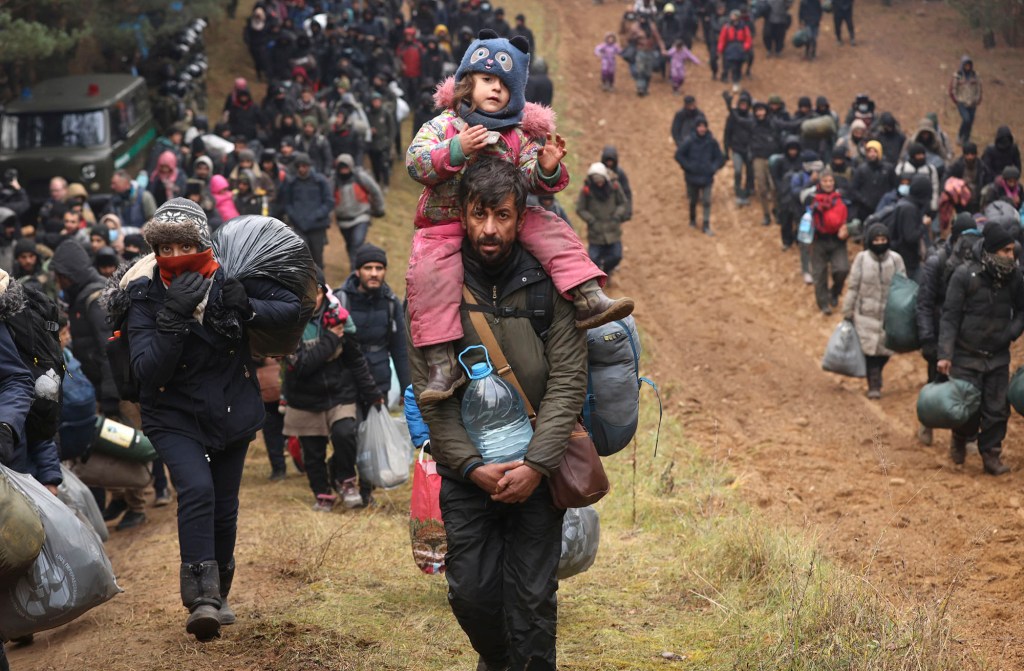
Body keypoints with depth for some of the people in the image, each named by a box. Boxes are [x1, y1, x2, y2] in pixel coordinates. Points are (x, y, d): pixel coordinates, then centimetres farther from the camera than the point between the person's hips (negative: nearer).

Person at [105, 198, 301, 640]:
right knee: (196, 489, -25)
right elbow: (147, 372, -25)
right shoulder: (145, 298, -17)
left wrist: (247, 309, -26)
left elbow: (291, 308, -8)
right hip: (174, 416, -3)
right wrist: (173, 317, -35)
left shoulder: (230, 279, -11)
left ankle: (217, 597, 29)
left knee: (224, 506, 9)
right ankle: (201, 598, -26)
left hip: (233, 412, 3)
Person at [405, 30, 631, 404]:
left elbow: (532, 180, -1)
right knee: (428, 274, -26)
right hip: (445, 224, -3)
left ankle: (589, 300, -21)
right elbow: (416, 163, -15)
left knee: (553, 232, -15)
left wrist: (547, 170, -25)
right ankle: (442, 364, -26)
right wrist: (456, 149, -28)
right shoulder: (443, 126, -2)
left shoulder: (517, 137, 6)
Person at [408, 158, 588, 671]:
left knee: (532, 596, -1)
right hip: (465, 469, 1)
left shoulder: (549, 283, -5)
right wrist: (472, 466, -12)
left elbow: (567, 382, -7)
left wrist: (536, 465, -15)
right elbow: (429, 391, -5)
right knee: (471, 591, 2)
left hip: (536, 468, 0)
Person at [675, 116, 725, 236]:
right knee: (693, 201, 14)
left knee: (707, 202, -6)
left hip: (706, 178, 0)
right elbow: (678, 155, -5)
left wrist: (713, 168, -9)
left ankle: (706, 226, -1)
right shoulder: (690, 141, -10)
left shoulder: (712, 142, -5)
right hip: (692, 177, 0)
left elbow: (720, 158, 4)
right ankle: (693, 221, 36)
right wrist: (687, 166, -10)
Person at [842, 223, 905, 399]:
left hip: (889, 314, 1)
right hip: (866, 314, -1)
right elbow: (853, 287, 0)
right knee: (869, 349, -2)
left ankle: (875, 380, 33)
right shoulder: (862, 259, -6)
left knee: (885, 351, 7)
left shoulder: (895, 259, -3)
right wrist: (847, 312, 2)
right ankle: (873, 386, 10)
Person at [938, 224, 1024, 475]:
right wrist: (944, 355, -16)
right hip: (967, 357, -3)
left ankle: (991, 454, 17)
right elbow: (950, 316, -11)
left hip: (998, 357, 3)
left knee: (997, 409, 3)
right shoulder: (965, 275, -13)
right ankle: (960, 439, 29)